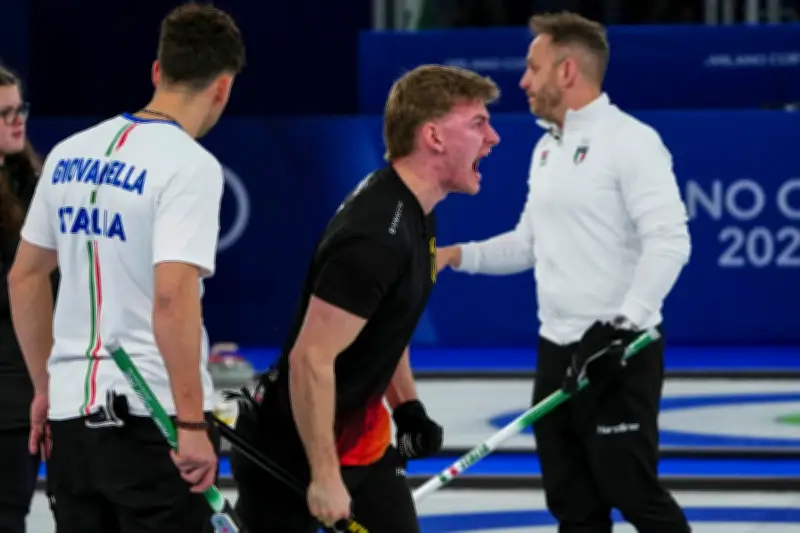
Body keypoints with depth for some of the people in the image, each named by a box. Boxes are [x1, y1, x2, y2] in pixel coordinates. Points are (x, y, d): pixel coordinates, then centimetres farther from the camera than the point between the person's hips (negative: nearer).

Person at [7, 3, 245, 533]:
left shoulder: (69, 154, 9)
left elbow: (24, 279, 15)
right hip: (155, 416, -7)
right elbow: (172, 297, -22)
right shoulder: (190, 165, -13)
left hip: (72, 413, 7)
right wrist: (193, 423, -19)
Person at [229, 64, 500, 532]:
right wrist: (324, 477, -25)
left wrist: (406, 405, 17)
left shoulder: (413, 212, 5)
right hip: (292, 452, -10)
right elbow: (310, 359, -29)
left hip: (360, 440, 10)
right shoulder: (375, 235, -27)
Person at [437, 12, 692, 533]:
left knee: (631, 490, -6)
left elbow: (669, 239, -21)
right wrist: (458, 255, 10)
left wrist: (624, 324, -28)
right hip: (558, 349, 9)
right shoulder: (548, 148, 15)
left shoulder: (629, 139, -13)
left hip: (619, 352, -9)